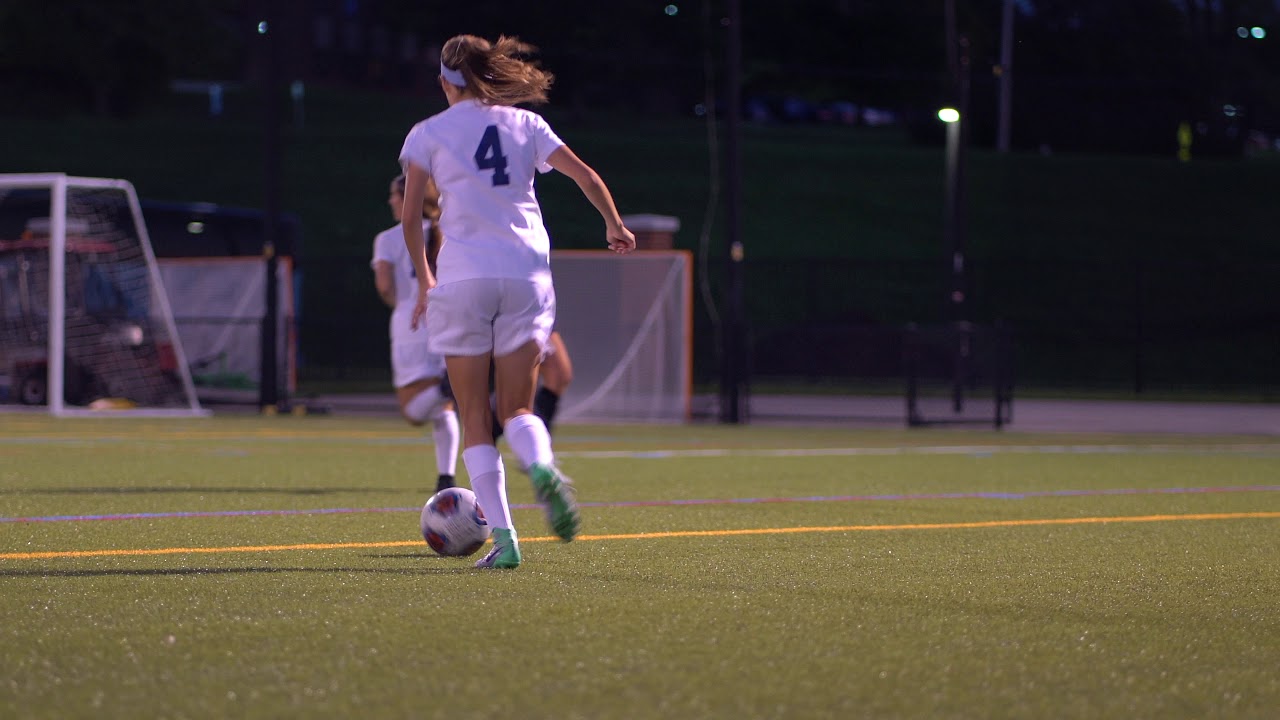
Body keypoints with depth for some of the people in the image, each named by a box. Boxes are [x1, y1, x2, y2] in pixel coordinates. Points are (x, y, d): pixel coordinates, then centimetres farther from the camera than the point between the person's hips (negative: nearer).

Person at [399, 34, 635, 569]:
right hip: (526, 272, 2)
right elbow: (584, 175, 9)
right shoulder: (525, 123, 13)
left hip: (463, 278, -2)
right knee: (517, 409, 9)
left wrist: (424, 280, 13)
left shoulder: (428, 133, 7)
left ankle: (503, 538, -7)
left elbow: (410, 216, 2)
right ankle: (542, 468, -27)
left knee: (475, 419, 4)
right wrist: (615, 226, 25)